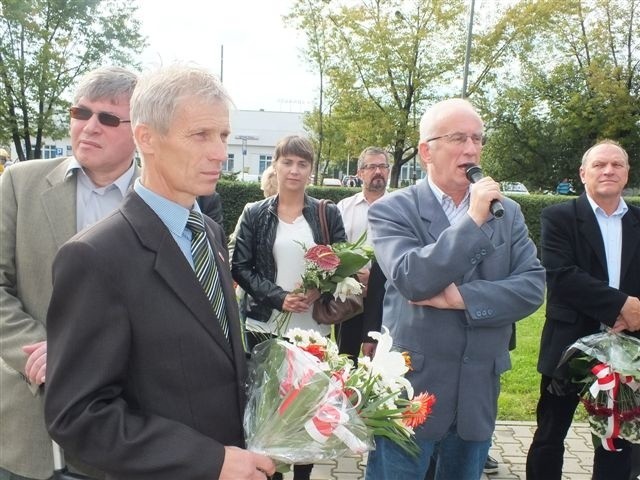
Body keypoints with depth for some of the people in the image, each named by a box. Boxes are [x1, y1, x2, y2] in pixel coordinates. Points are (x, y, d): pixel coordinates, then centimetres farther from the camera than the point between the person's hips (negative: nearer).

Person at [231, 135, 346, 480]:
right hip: (266, 326, 0)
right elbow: (240, 267, -1)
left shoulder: (328, 213, 5)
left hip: (314, 328, 1)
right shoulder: (255, 213, 3)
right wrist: (279, 297, -14)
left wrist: (320, 290, -15)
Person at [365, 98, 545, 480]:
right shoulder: (393, 210, -8)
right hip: (411, 389, -4)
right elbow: (412, 279, -23)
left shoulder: (508, 212, 6)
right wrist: (473, 219, -21)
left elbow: (533, 286, -3)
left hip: (479, 393, 4)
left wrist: (461, 297, -16)